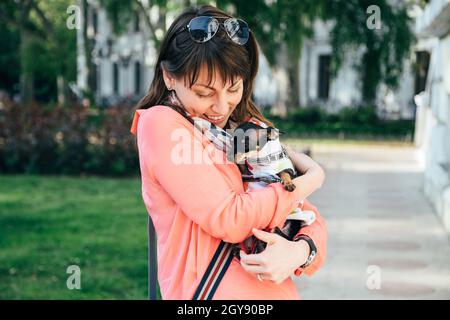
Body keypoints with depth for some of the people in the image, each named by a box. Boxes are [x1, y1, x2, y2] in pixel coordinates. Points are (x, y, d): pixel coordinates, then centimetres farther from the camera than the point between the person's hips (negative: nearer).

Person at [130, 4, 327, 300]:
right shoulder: (160, 123, -9)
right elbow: (229, 219, -17)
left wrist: (302, 250, -15)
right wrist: (311, 180, -5)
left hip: (281, 290, 5)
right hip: (214, 292, -5)